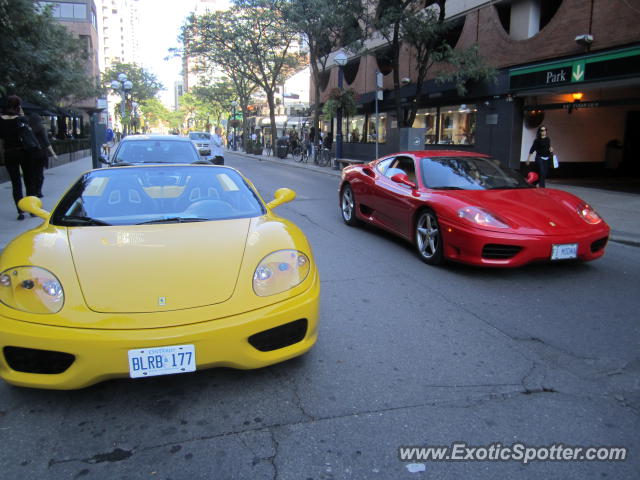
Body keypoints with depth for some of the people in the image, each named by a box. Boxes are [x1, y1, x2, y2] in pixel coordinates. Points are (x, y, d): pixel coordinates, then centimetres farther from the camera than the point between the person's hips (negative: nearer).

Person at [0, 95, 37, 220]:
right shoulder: (21, 119, -11)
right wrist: (22, 116, 2)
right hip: (24, 152, -1)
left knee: (16, 183, 6)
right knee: (29, 181, 12)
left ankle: (20, 212, -1)